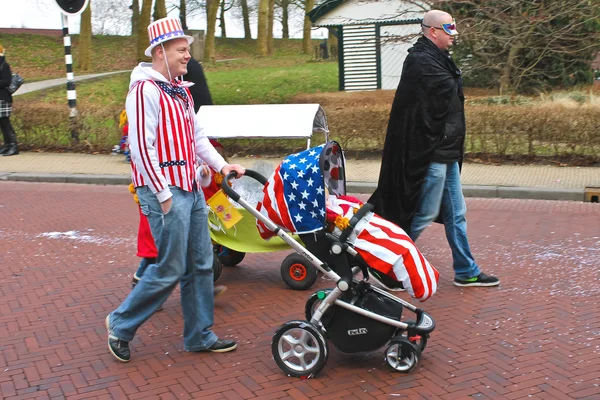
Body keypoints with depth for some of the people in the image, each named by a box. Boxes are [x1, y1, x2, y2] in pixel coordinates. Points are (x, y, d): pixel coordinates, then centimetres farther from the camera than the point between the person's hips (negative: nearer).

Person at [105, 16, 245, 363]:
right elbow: (141, 147, -19)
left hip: (191, 189, 9)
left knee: (201, 265, 11)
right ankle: (121, 325, 17)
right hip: (165, 192, -9)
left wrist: (221, 165, 9)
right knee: (171, 269, -3)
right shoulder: (145, 90, -13)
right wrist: (164, 195, -18)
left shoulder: (181, 89, 16)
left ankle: (199, 335, 24)